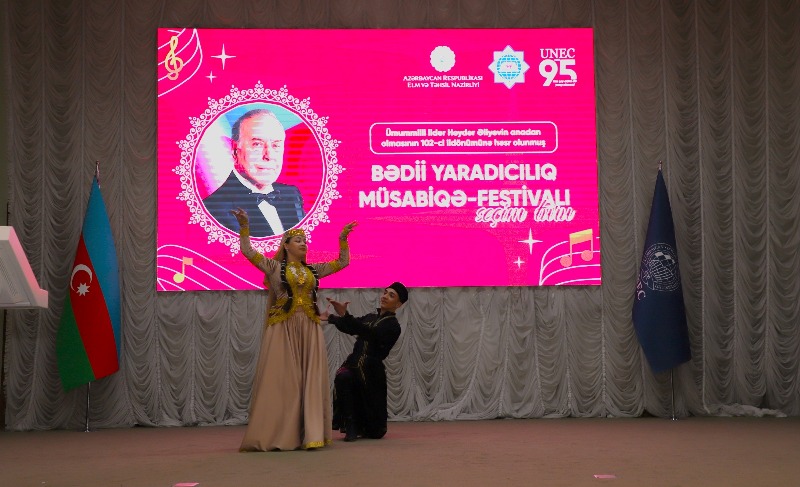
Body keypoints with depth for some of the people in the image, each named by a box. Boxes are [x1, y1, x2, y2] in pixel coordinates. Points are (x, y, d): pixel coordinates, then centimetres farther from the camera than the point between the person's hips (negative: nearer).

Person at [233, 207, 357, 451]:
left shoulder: (313, 270, 16)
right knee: (281, 380, -5)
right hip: (283, 328, -4)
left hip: (309, 330, 4)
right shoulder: (274, 267, 6)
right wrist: (244, 226, -10)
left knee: (310, 381, -1)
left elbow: (342, 262, 22)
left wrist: (343, 239, 13)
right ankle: (276, 436, -2)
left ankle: (310, 434, 0)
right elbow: (248, 251, -2)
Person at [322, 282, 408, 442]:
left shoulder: (393, 326, -4)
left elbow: (369, 333, -20)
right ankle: (351, 427, -15)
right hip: (354, 363, 4)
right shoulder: (371, 317, 19)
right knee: (342, 377, -29)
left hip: (372, 370, -4)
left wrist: (344, 315, -29)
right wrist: (331, 318, -1)